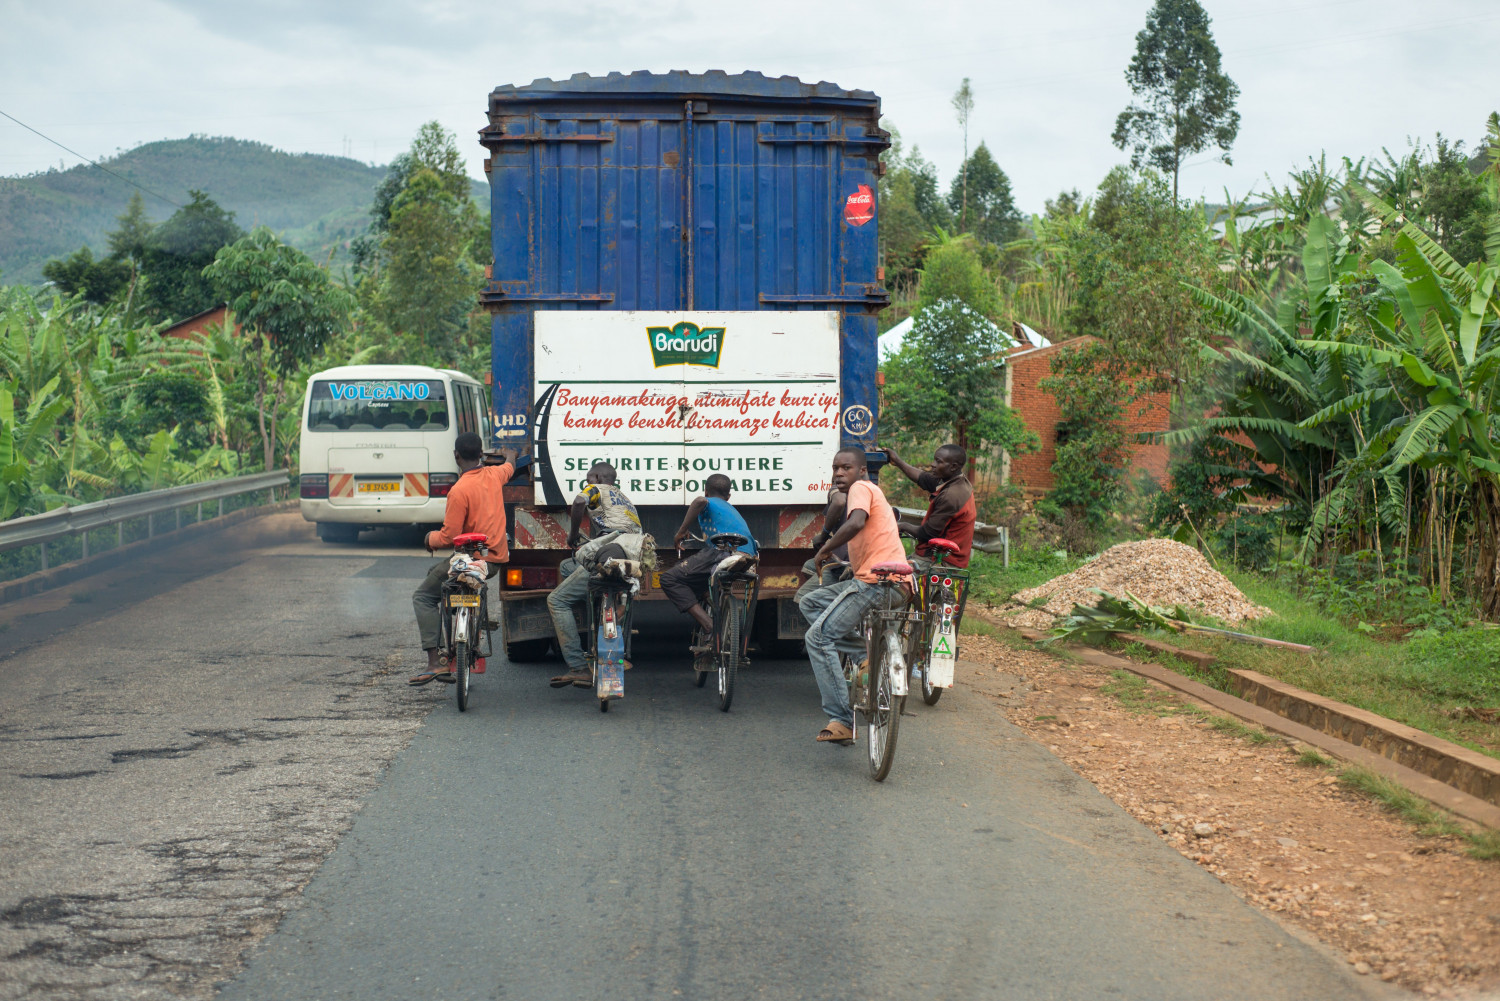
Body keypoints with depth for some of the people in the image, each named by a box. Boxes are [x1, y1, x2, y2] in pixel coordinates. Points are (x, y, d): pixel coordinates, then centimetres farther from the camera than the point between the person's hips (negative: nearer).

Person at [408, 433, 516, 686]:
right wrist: (508, 456, 56)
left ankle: (434, 662, -15)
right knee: (435, 572, 28)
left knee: (423, 597, 0)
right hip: (497, 556, 9)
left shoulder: (460, 490, -18)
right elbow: (510, 466, 32)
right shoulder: (494, 475, 5)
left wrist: (431, 538, 4)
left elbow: (449, 537, -17)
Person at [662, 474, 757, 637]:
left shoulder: (710, 503, 14)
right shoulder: (732, 510, 36)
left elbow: (700, 501, -13)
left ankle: (709, 625, -21)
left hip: (722, 553, -8)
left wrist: (682, 531, -5)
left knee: (669, 579, -6)